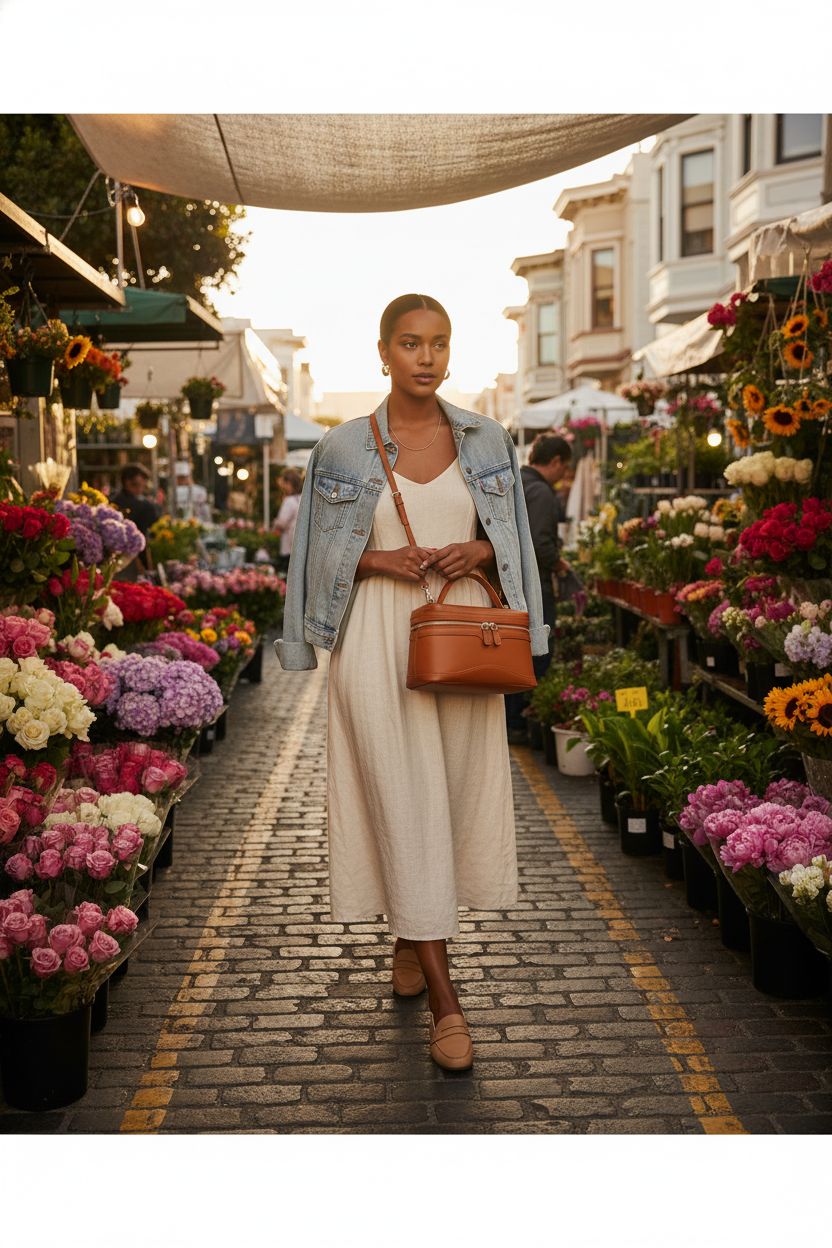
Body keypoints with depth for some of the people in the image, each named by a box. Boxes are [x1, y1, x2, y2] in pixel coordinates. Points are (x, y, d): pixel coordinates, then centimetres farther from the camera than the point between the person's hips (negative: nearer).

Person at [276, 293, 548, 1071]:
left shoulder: (485, 442, 6)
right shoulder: (343, 449, 0)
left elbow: (511, 541, 13)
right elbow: (322, 557, 5)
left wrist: (478, 551, -9)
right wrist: (384, 560, -13)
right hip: (377, 636, -3)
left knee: (454, 795, 7)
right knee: (403, 801, -6)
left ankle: (410, 937, 35)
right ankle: (444, 1001, -1)